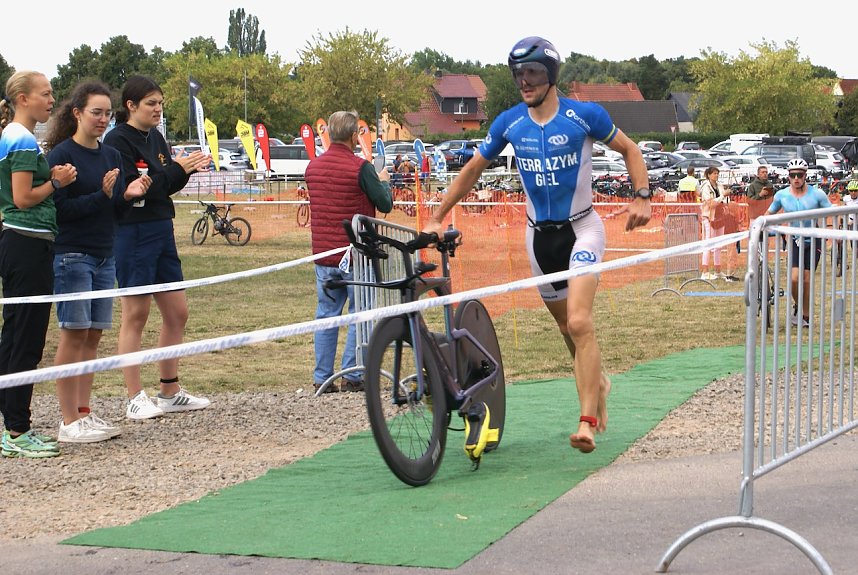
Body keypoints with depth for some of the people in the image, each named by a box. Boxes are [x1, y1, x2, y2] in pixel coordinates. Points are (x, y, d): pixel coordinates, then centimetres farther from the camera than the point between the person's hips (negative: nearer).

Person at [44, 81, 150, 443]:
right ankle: (70, 422, -1)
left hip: (104, 257, 7)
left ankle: (84, 413, 15)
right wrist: (102, 196, -23)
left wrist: (129, 195, -6)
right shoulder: (61, 155, -9)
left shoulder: (111, 156, 12)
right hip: (71, 256, -7)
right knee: (74, 334, -5)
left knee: (93, 335, 8)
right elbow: (58, 208, -15)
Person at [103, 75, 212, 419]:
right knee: (135, 316, -2)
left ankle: (170, 392, 22)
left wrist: (189, 170, -2)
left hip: (161, 231, 8)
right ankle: (135, 400, 5)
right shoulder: (118, 140, -11)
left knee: (177, 313, 11)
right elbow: (132, 189, -20)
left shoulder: (155, 138, 13)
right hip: (132, 233, -8)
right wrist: (178, 169, -17)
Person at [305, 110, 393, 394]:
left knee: (326, 314, 10)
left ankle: (322, 378, 10)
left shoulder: (313, 166, 5)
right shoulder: (360, 168, -14)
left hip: (323, 254, 5)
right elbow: (385, 205, -11)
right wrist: (384, 181, 10)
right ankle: (352, 376, 3)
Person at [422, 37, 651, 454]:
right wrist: (437, 218, 6)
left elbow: (629, 149, 3)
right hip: (539, 235, 4)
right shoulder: (509, 123, -2)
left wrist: (642, 197, -12)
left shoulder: (585, 115, -10)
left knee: (579, 322, -19)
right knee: (567, 327, 13)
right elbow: (473, 169, 10)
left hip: (581, 228, -4)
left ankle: (587, 422, -21)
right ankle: (597, 383, 40)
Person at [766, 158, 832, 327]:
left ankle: (806, 316, 13)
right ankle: (798, 305, 14)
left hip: (813, 240, -1)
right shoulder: (781, 195, -4)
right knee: (794, 278, -15)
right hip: (795, 241, 1)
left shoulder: (817, 194, -10)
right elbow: (770, 213, 12)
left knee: (806, 280, -2)